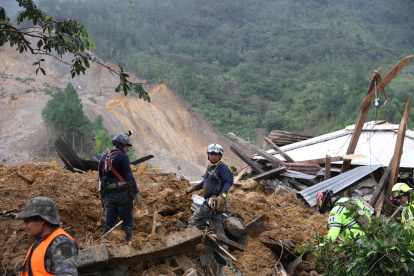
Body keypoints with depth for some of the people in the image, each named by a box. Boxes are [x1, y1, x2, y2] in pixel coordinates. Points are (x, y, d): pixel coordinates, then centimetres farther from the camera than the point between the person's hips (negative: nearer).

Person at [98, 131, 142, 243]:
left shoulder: (103, 158, 15)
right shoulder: (122, 157, -7)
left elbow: (100, 179, 19)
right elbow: (129, 177, -13)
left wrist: (103, 197, 25)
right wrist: (136, 193, -6)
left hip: (108, 195, 7)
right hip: (122, 193, -7)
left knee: (109, 224, 13)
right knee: (127, 223, -2)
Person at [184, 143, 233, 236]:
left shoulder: (222, 167, -7)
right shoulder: (210, 167, 21)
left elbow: (228, 182, -18)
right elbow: (205, 181, 35)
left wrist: (222, 196, -32)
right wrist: (193, 188, 31)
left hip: (215, 200, -10)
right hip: (210, 200, 10)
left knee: (194, 222, -14)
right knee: (216, 228, 9)